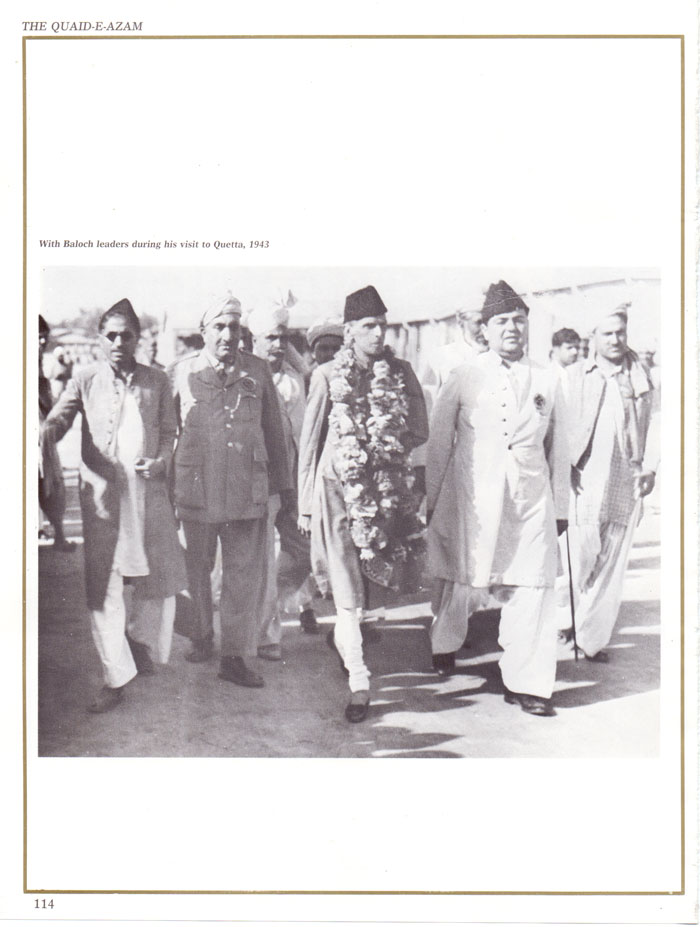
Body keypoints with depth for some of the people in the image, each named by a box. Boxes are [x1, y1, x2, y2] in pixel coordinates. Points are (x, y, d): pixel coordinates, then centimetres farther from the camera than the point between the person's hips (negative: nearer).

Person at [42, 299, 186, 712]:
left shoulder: (157, 381, 9)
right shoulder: (86, 379, 6)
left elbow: (169, 430, 12)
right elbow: (59, 418, -4)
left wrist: (161, 460, -7)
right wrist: (43, 437, -26)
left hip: (149, 490, 1)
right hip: (101, 495, -1)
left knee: (162, 578, 5)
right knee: (102, 587, 0)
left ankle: (140, 640, 34)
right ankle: (117, 678, 12)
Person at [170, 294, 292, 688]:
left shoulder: (258, 371, 5)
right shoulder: (182, 373, 2)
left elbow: (275, 431, 11)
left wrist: (284, 485, 12)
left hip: (248, 490, 0)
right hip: (196, 489, 0)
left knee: (246, 573, 1)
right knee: (198, 570, 13)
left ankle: (236, 656, 10)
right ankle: (203, 638, 34)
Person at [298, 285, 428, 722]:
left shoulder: (401, 372, 5)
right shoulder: (327, 375, -1)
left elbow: (421, 432, 8)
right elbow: (309, 441, 2)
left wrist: (387, 447, -9)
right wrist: (305, 502, 0)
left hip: (387, 486, 3)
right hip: (338, 484, -2)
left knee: (372, 573, 9)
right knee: (347, 585, -3)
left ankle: (344, 636, 41)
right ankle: (359, 681, 3)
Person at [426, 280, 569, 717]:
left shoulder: (546, 380, 10)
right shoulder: (464, 377, 3)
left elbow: (558, 447, 14)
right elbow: (439, 441, 6)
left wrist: (560, 507, 13)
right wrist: (432, 500, 7)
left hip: (531, 498, 2)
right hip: (472, 496, -2)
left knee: (532, 587, 0)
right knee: (462, 579, 8)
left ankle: (526, 682, 12)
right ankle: (445, 644, 38)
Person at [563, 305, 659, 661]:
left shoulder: (640, 376, 11)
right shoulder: (575, 376, 4)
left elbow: (653, 421, 12)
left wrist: (650, 466, 2)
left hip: (625, 484, 3)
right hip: (583, 482, -2)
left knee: (612, 564, 4)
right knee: (578, 558, -5)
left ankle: (593, 638, 12)